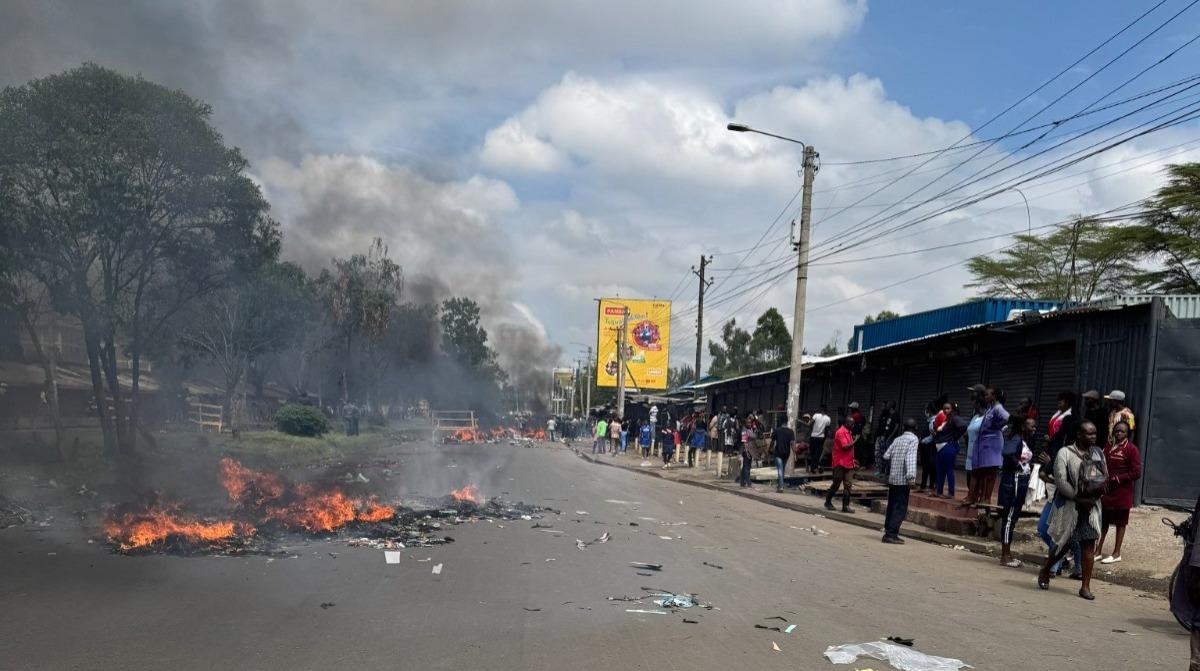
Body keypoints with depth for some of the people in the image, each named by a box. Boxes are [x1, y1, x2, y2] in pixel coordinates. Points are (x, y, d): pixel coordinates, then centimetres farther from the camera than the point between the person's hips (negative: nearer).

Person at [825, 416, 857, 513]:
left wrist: (853, 460, 14)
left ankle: (845, 506, 4)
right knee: (836, 484, 2)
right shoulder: (841, 432, -13)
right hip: (840, 464, -8)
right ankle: (828, 502, 17)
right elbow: (845, 446, -21)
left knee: (848, 485, 2)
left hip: (848, 464, 8)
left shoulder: (848, 432, 15)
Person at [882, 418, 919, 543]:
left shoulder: (897, 439, 13)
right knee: (900, 508, -3)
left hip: (892, 478, 6)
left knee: (892, 506, 13)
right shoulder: (913, 439, -4)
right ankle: (891, 534, -8)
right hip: (903, 479, -6)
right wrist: (912, 476, -25)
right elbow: (911, 458, -18)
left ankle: (888, 532, 17)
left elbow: (886, 456, 8)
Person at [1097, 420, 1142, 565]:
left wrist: (1118, 478, -14)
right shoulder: (1108, 446, 6)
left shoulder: (1131, 449, -10)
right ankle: (1098, 551, 19)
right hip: (1106, 490, 5)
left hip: (1122, 492, -5)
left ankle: (1116, 553, 16)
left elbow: (1136, 473, -13)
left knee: (1120, 522, 8)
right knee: (1103, 521, 11)